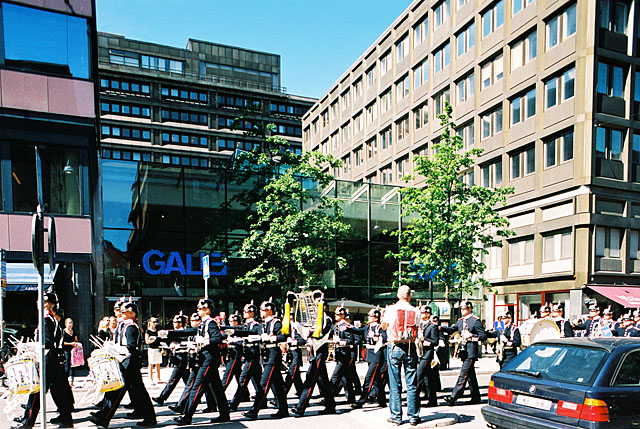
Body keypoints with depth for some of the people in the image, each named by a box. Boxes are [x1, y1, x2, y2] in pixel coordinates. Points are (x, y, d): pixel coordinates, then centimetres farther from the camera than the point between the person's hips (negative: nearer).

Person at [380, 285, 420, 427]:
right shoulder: (416, 312, -1)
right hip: (410, 347, 1)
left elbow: (384, 327, 8)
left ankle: (396, 416, 10)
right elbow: (416, 330, 6)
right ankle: (413, 416, 14)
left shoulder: (391, 309, -5)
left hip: (394, 347, -1)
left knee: (395, 384, 5)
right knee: (411, 384, 8)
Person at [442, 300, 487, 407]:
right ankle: (476, 397, 24)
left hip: (471, 351, -8)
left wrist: (471, 336, -19)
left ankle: (453, 397, -14)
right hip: (464, 351, 8)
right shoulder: (460, 321, 13)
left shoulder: (475, 321, -7)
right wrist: (442, 328, -6)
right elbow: (452, 329, 11)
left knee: (463, 374, -10)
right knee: (471, 375, 14)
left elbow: (484, 336, -7)